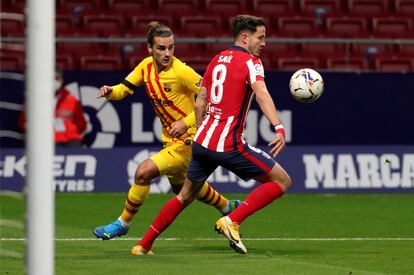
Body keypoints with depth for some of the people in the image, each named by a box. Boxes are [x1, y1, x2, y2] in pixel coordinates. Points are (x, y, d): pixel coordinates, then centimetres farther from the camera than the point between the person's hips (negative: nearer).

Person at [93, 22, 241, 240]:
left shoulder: (181, 72, -23)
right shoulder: (146, 66, -2)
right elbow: (124, 89, 6)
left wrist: (186, 122, -29)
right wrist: (110, 91, -16)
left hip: (188, 141, -9)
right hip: (170, 139, 9)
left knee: (143, 172, -21)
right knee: (181, 186, 28)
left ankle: (123, 223, -1)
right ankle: (228, 207, 53)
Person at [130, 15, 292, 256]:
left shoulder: (217, 59, 16)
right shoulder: (250, 62, -6)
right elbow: (261, 93, -25)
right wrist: (279, 128, -37)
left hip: (203, 139, 8)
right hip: (229, 144, -8)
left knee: (185, 196, 24)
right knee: (282, 181, -1)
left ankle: (143, 245, 24)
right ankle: (231, 222, -11)